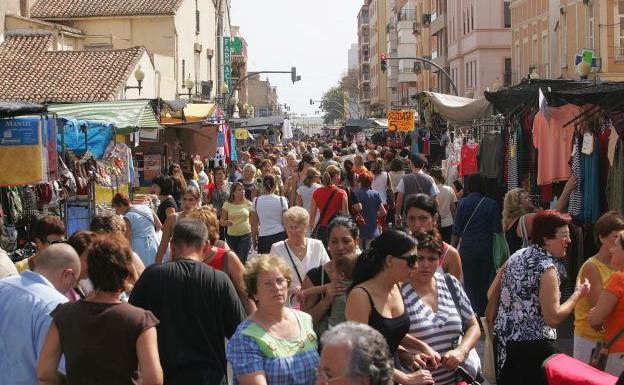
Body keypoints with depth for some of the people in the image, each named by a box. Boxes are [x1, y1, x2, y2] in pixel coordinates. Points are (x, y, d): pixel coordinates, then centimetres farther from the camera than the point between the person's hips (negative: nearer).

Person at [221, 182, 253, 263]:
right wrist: (226, 222, -19)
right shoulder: (227, 205, 0)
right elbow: (221, 221, 2)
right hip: (231, 236, 1)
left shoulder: (248, 204, 0)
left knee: (242, 259, -10)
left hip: (245, 235, -1)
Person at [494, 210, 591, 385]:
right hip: (532, 345, -9)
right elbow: (553, 318, -20)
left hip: (503, 339, 9)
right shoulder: (547, 268, -17)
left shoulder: (518, 255, 6)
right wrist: (578, 294, -10)